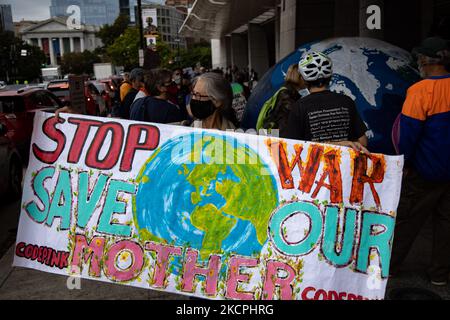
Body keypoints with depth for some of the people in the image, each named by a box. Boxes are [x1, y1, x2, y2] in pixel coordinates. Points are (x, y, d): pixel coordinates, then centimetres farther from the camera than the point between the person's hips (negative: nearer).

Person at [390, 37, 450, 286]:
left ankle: (388, 266, 20)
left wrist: (405, 162, -6)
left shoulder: (420, 90, -18)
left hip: (426, 171, -5)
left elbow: (409, 132, -19)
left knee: (406, 220, 7)